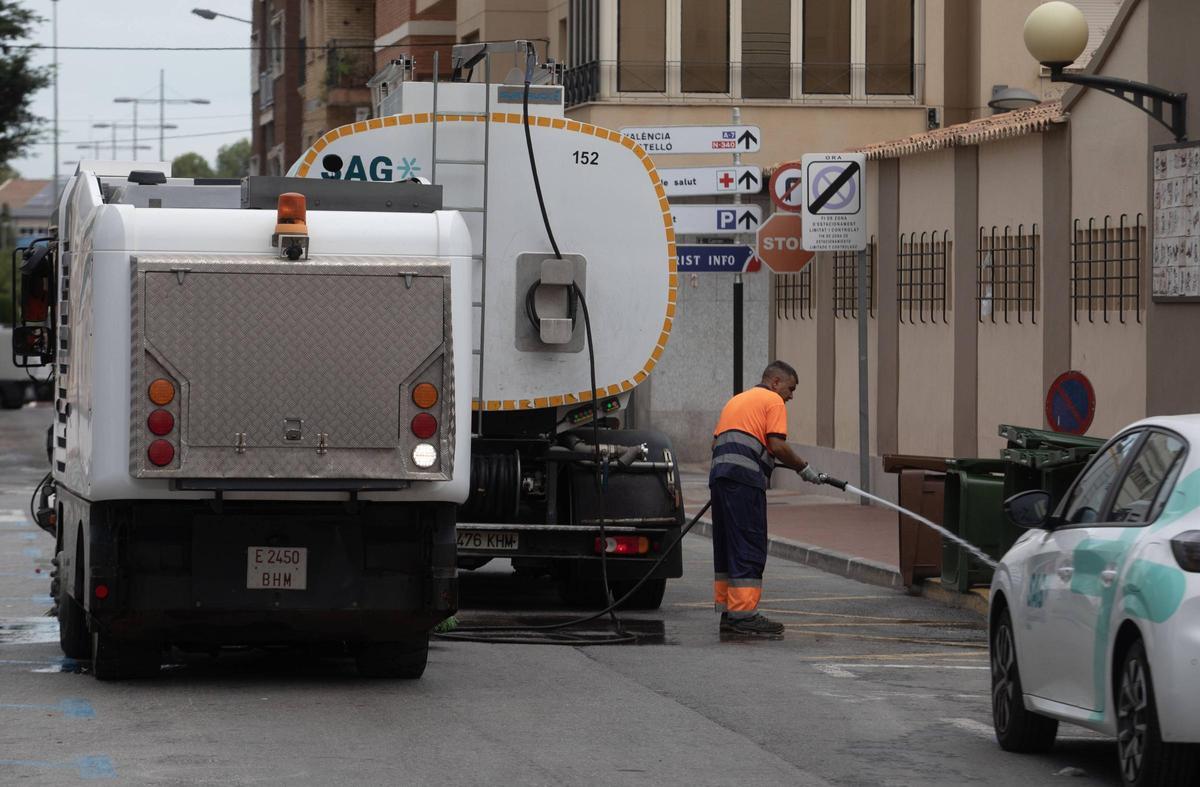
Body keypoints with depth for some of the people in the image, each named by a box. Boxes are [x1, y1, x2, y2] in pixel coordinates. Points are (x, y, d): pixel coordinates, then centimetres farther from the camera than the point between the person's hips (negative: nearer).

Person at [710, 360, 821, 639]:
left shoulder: (735, 400, 29)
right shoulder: (773, 401, 3)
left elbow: (716, 441, 23)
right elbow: (778, 446, -8)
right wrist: (804, 469, 3)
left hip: (719, 473, 9)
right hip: (745, 480, -9)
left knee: (727, 548, 12)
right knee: (749, 547, -8)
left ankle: (727, 612, 13)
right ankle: (744, 614, -12)